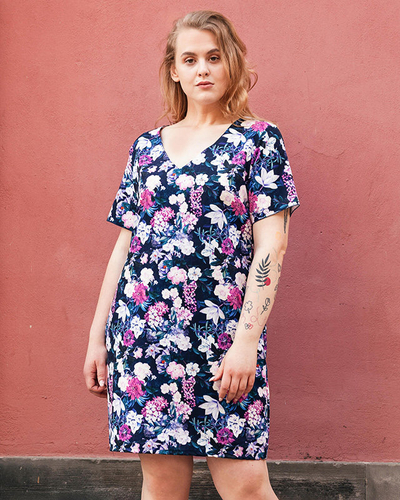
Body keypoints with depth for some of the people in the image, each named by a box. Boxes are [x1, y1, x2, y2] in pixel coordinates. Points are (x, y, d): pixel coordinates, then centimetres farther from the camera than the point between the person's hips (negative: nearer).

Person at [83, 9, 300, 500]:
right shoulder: (147, 146, 13)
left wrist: (246, 340, -14)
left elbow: (271, 243, -5)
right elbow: (125, 243, 13)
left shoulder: (258, 139, 3)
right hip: (143, 330, 3)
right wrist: (97, 337, 10)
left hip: (224, 331, -3)